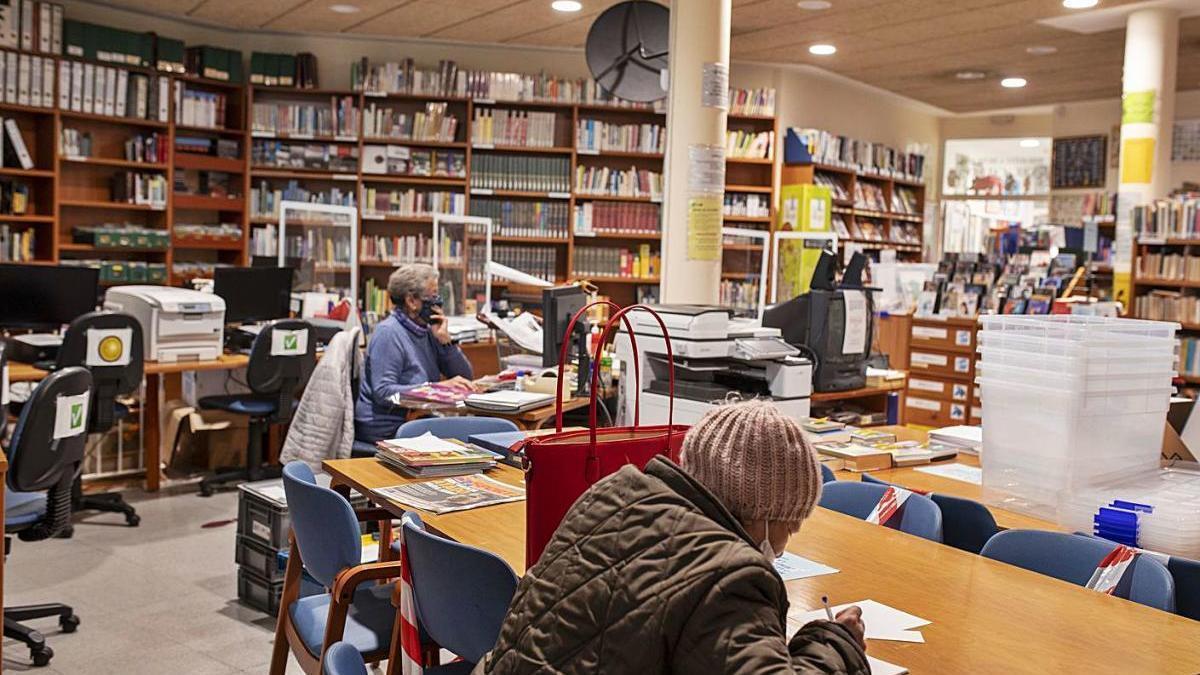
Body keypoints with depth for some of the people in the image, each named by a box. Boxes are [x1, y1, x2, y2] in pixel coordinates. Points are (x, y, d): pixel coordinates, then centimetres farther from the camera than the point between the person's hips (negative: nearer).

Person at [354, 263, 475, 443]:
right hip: (386, 427, -7)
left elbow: (465, 377, 8)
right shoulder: (388, 332, -12)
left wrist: (445, 340, -6)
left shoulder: (426, 331, 9)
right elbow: (383, 392, -22)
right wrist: (439, 387, -25)